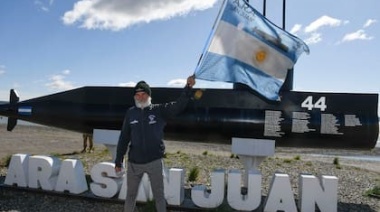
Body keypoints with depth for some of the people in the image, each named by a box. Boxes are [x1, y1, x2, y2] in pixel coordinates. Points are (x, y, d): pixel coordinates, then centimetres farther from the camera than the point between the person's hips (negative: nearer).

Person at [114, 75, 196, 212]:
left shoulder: (159, 110, -5)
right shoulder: (130, 113, 1)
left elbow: (179, 105, -20)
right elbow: (124, 138, 5)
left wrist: (188, 87, -35)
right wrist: (118, 161, 5)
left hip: (154, 162, -2)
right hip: (134, 162, 2)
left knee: (159, 195, 11)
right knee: (130, 195, 18)